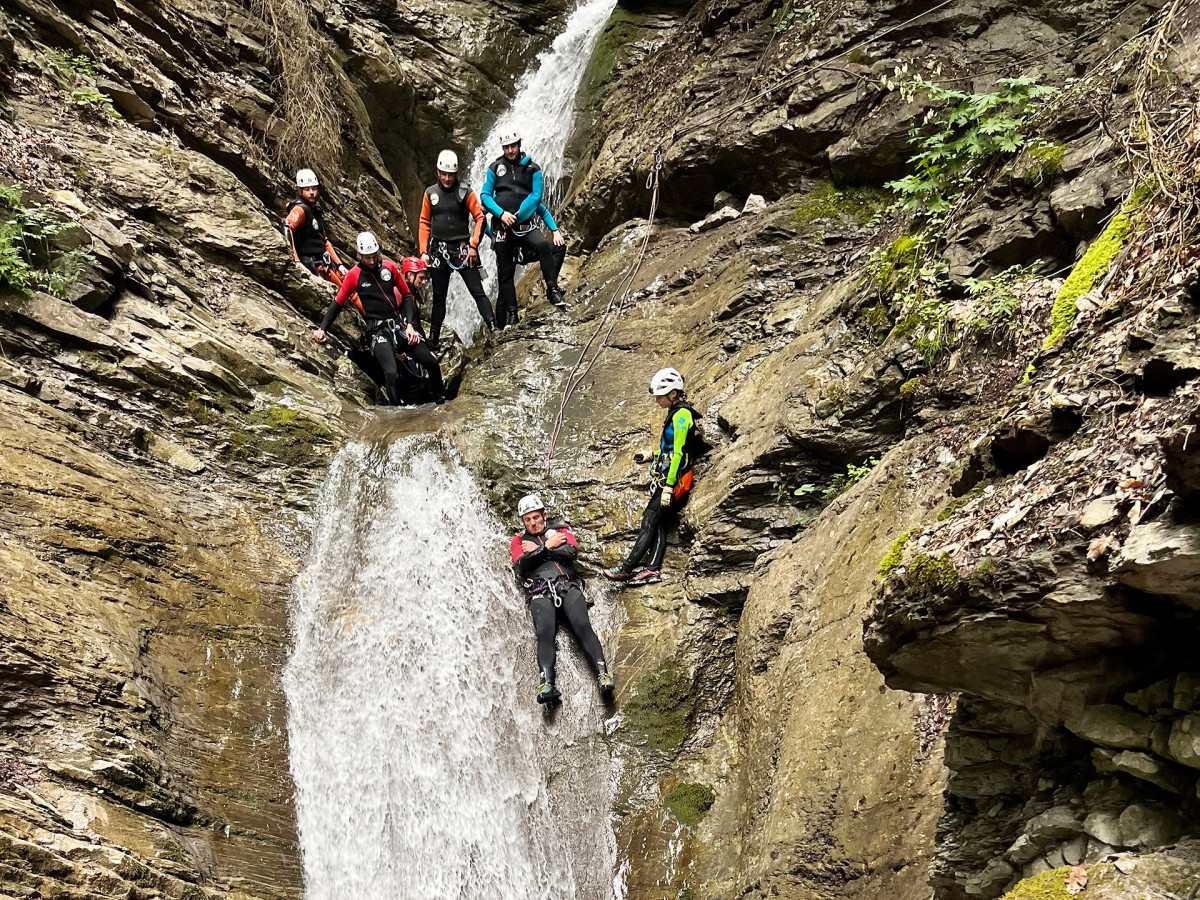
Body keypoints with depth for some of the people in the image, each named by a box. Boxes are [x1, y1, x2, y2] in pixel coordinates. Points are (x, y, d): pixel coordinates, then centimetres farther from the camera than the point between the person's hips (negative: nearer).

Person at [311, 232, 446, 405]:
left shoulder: (389, 267, 4)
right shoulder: (354, 275, -3)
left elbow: (407, 295, 11)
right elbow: (338, 303, 7)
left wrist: (410, 325, -1)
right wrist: (322, 329, -1)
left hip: (400, 326, 4)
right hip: (378, 331, -4)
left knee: (432, 363, 0)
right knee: (391, 373, -27)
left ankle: (441, 402, 22)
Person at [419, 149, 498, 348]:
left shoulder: (465, 192, -3)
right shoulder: (430, 193, 5)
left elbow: (479, 218, -3)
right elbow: (424, 223, 10)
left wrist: (473, 245, -11)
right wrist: (423, 251, 3)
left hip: (462, 249, -3)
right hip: (439, 251, 3)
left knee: (477, 291, -8)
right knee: (438, 298, 10)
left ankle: (495, 330, -10)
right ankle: (433, 341, 18)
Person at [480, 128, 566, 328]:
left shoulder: (532, 169, 5)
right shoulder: (494, 168, 8)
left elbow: (536, 197, -3)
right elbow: (485, 195, 3)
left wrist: (516, 216, -13)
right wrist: (501, 213, -13)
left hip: (525, 222, -1)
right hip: (501, 224, 1)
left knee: (543, 245, -32)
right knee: (505, 273, 2)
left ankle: (553, 289, -23)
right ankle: (510, 316, 6)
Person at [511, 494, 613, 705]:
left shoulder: (560, 530, 26)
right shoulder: (519, 541, 27)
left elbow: (571, 551, 3)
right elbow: (521, 566, 6)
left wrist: (537, 549, 7)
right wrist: (547, 547, 5)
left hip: (568, 586, 1)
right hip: (540, 594, 0)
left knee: (582, 626, -25)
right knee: (545, 632, -27)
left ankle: (602, 673, -37)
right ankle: (546, 684, -45)